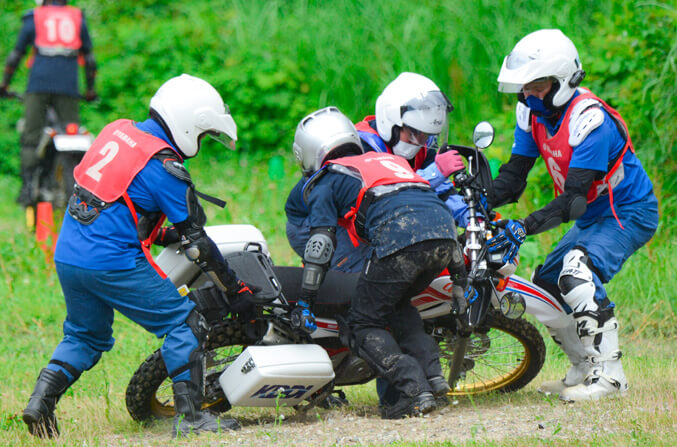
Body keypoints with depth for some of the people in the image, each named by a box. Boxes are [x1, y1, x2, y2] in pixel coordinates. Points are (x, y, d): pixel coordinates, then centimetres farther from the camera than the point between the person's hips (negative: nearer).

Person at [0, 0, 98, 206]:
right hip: (68, 87, 1)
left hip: (39, 84, -1)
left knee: (31, 137, -1)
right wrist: (91, 89, 26)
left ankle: (28, 186, -15)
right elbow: (89, 58, 17)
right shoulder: (78, 18, 15)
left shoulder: (33, 19, 12)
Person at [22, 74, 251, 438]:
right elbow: (195, 241, -8)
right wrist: (235, 288, 1)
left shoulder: (118, 131, 10)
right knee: (184, 324, 3)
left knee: (85, 335, 25)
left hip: (67, 255, 8)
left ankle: (41, 398, 8)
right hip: (113, 263, -8)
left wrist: (163, 233, 36)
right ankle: (189, 416, 0)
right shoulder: (165, 168, -12)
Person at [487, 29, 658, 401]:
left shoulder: (589, 118, -30)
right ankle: (584, 370, 20)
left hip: (628, 213, -9)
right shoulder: (532, 111, -3)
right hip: (591, 217, 9)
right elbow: (513, 176, -2)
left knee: (578, 272, -30)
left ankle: (609, 374, -27)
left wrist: (524, 228, -44)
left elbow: (574, 199, -34)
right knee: (544, 285, 8)